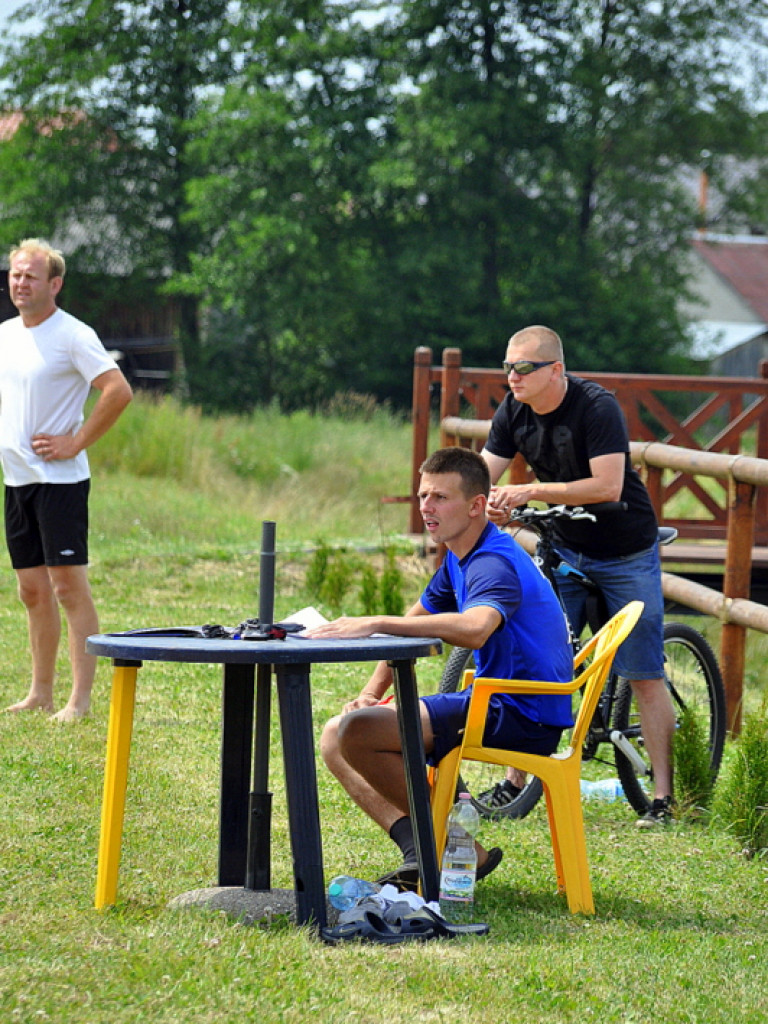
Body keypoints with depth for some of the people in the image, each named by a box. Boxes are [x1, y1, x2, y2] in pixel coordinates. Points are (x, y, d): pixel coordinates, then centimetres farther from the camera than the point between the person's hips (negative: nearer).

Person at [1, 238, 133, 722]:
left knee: (69, 584, -9)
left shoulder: (73, 336, -11)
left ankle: (81, 700, -8)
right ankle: (40, 694, 16)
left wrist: (74, 443, -16)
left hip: (59, 478, -8)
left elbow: (119, 391, -19)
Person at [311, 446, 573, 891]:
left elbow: (475, 628, -41)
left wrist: (374, 624, -41)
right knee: (335, 737, 9)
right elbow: (412, 626, 22)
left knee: (360, 732, -22)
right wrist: (371, 694, 6)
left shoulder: (494, 563, -20)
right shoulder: (460, 558, 13)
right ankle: (422, 856, -8)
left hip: (523, 717, -11)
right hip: (492, 702, 11)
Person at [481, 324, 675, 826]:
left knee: (645, 675, -5)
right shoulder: (514, 411, -4)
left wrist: (532, 491, -32)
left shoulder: (597, 406, -22)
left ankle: (664, 795, -1)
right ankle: (515, 782, 3)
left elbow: (607, 486, -29)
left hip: (625, 553, -5)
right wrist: (494, 503, -29)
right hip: (562, 547, 5)